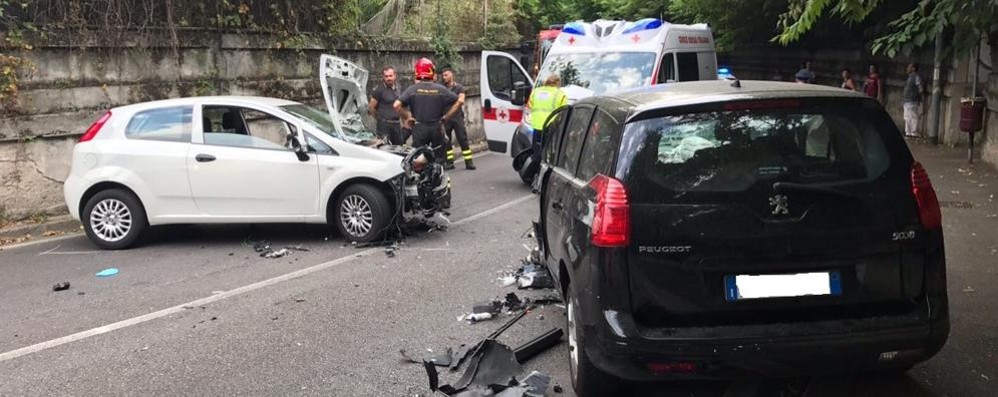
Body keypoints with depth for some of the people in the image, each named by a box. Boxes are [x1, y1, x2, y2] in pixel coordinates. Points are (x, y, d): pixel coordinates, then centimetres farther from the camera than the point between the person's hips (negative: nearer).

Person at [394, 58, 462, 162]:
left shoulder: (412, 89, -5)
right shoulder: (441, 89, 0)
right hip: (436, 129, 1)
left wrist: (407, 118, -1)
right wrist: (445, 118, 4)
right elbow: (457, 102, 1)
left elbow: (397, 105, -14)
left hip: (419, 128, -1)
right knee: (438, 157, 11)